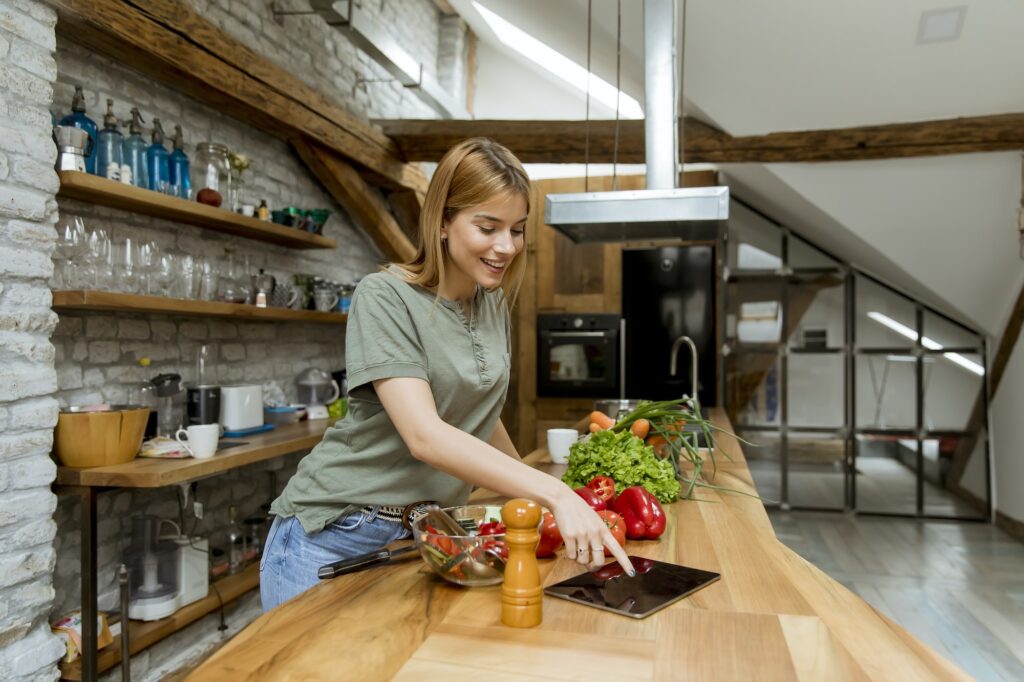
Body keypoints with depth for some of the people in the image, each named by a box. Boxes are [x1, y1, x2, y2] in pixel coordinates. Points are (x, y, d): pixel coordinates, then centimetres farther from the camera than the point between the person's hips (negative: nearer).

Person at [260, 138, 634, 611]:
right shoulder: (384, 298, -18)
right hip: (333, 535, -5)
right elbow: (424, 435, -29)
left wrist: (533, 489, 20)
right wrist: (553, 493, -34)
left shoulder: (494, 303, 3)